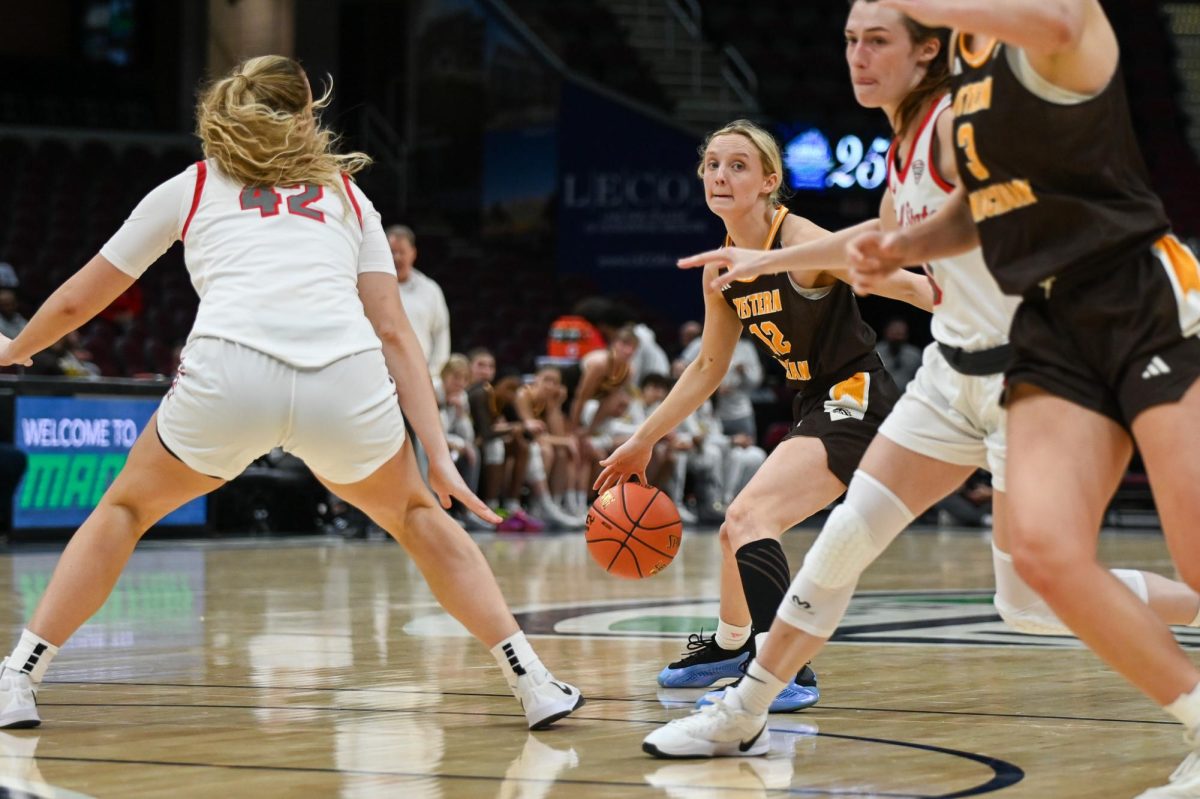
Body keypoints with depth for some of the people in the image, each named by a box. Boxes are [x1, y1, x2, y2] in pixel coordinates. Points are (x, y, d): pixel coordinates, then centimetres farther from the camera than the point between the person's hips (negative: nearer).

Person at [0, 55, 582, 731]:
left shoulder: (190, 188, 27)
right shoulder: (348, 198, 29)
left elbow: (78, 301, 34)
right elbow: (394, 334, 18)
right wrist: (439, 457, 14)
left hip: (228, 373, -1)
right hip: (347, 385, 1)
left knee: (127, 507, 26)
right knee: (414, 513, 29)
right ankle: (534, 681, 20)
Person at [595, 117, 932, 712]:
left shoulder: (802, 244, -20)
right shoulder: (720, 269, 4)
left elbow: (903, 285, -27)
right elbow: (710, 366, 17)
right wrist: (643, 440, 18)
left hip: (856, 400, -9)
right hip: (814, 408, 9)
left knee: (750, 514, -26)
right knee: (739, 530, 24)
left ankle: (787, 672, -28)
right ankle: (729, 646, 51)